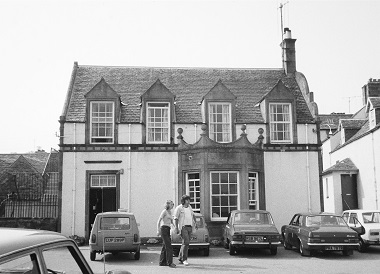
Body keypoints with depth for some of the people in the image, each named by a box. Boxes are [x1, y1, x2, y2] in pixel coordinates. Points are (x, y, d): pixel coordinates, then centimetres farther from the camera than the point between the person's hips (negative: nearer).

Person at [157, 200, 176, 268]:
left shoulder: (170, 212, 18)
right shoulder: (164, 211, -7)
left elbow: (172, 222, 25)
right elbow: (159, 221, -12)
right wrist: (158, 230, -20)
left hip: (168, 230, 9)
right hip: (163, 229, -9)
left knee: (165, 247, 9)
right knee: (169, 246, -13)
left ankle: (162, 262, 14)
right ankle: (169, 262, -14)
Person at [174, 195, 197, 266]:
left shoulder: (189, 207, 14)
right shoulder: (179, 208, -5)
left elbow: (193, 215, 27)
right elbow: (176, 219, -7)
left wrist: (195, 223, 16)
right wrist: (176, 228, -14)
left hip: (189, 227, 7)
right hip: (183, 227, -7)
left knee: (186, 243, 8)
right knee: (186, 242, -17)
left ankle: (180, 259, 17)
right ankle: (184, 259, -12)